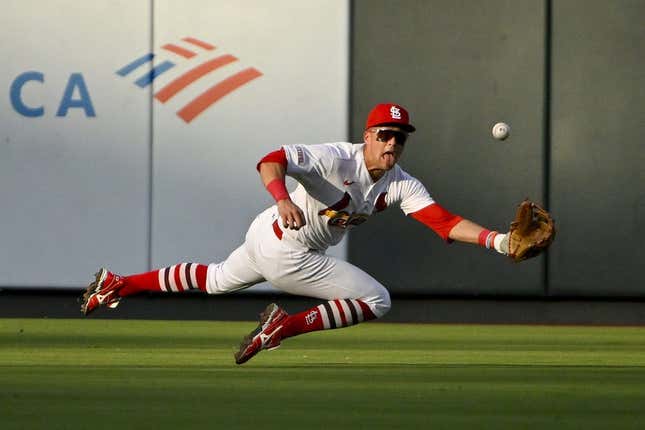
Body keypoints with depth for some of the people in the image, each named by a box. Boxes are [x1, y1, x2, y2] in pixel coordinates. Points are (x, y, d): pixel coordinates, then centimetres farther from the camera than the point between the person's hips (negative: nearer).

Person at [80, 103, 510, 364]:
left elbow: (444, 221, -16)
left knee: (217, 280, 30)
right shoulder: (338, 159, -26)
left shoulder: (401, 185, -6)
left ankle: (118, 284, 37)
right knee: (377, 300, -8)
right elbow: (271, 162, -36)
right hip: (286, 252, -8)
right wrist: (284, 199, -56)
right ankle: (285, 326, -4)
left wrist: (497, 240, -30)